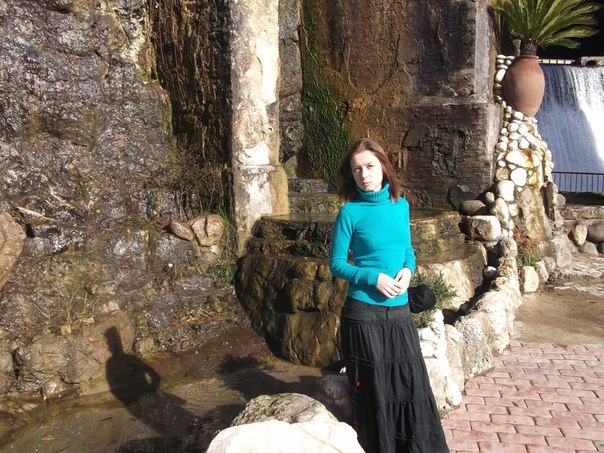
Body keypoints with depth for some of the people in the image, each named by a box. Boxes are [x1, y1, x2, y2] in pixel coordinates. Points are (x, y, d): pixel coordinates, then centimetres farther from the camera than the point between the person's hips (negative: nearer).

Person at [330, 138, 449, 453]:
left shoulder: (400, 205, 6)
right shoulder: (350, 212, -7)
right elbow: (336, 264, -4)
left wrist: (408, 269, -6)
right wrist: (374, 278, -17)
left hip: (399, 311, 4)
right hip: (364, 313, -4)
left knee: (412, 382, 7)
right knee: (372, 390, 6)